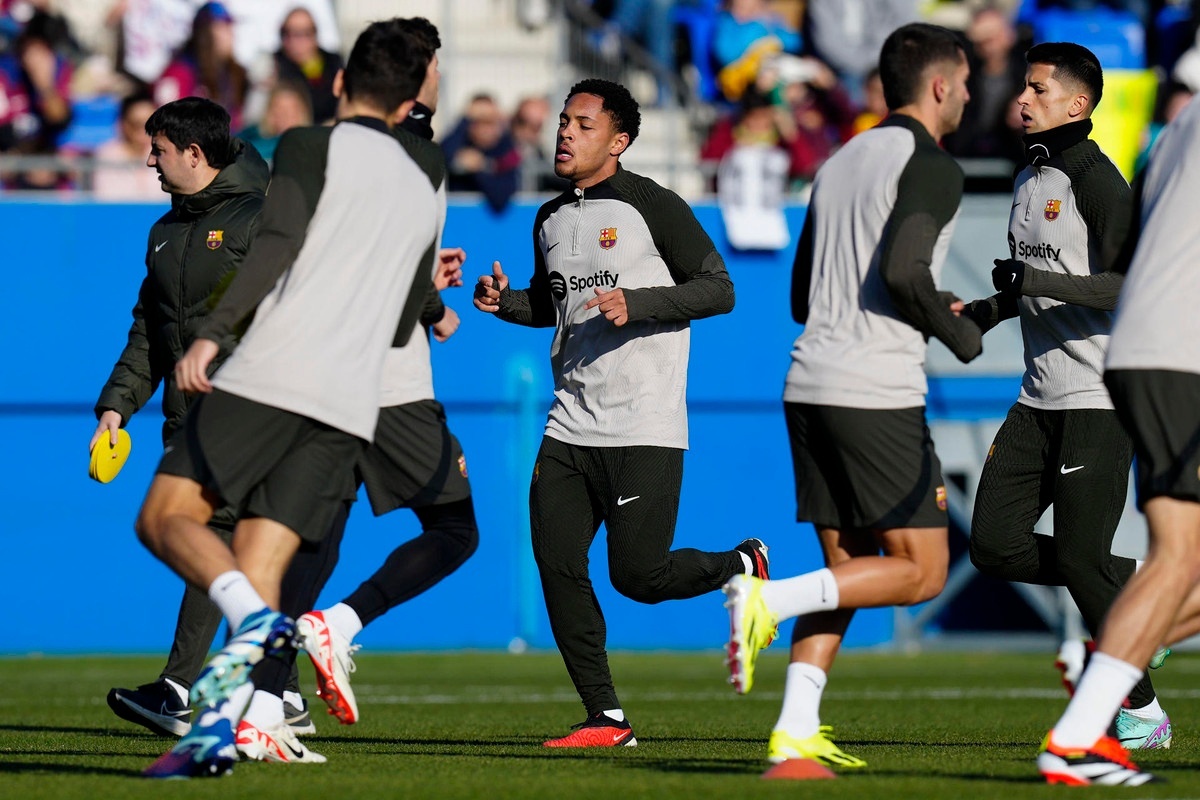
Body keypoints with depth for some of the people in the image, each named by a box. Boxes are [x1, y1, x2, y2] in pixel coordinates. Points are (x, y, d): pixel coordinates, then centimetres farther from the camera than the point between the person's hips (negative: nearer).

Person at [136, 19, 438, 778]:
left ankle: (252, 615, -28)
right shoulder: (423, 195, 23)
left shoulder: (313, 146, 5)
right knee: (261, 568, 2)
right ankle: (219, 725, -17)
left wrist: (211, 333, -19)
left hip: (271, 375, -5)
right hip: (351, 409, 5)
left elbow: (278, 242, -13)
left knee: (165, 517, -1)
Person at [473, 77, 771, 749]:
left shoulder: (654, 207, -6)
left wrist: (638, 304, -19)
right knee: (557, 567, -4)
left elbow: (720, 290, -7)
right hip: (570, 428, 7)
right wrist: (504, 302, 8)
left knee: (638, 576, -9)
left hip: (645, 432, -6)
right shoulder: (551, 219, 14)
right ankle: (607, 719, 3)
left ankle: (743, 566, 22)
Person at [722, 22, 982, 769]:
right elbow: (903, 271, -21)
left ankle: (797, 730, -1)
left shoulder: (841, 163, 20)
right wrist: (960, 334, -3)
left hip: (809, 387, 8)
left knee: (848, 570, 11)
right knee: (919, 571, -1)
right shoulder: (932, 167, -6)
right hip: (878, 393, -8)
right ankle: (770, 600, -17)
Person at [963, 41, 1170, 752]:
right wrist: (980, 314, 14)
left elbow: (1133, 286, -20)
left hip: (1100, 398, -8)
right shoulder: (1029, 181, 16)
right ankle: (1138, 586, 16)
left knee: (1080, 556, -9)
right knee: (995, 546, -3)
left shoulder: (1096, 180, -11)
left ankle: (1144, 712, 4)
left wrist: (1039, 281, -25)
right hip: (1041, 398, 8)